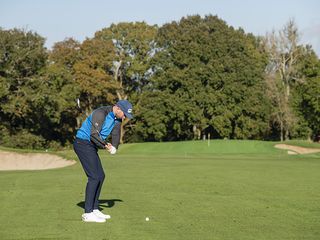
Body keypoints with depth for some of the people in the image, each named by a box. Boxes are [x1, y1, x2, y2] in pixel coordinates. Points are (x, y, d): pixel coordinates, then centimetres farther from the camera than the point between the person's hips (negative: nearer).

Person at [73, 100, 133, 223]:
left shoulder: (117, 119, 6)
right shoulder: (101, 113, -22)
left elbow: (116, 135, 2)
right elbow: (94, 134, -28)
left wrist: (114, 147, -17)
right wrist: (106, 145, -28)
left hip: (91, 146, 10)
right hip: (83, 142, -10)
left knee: (100, 176, 10)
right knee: (94, 177, -13)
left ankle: (94, 209, 18)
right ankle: (88, 213, -10)